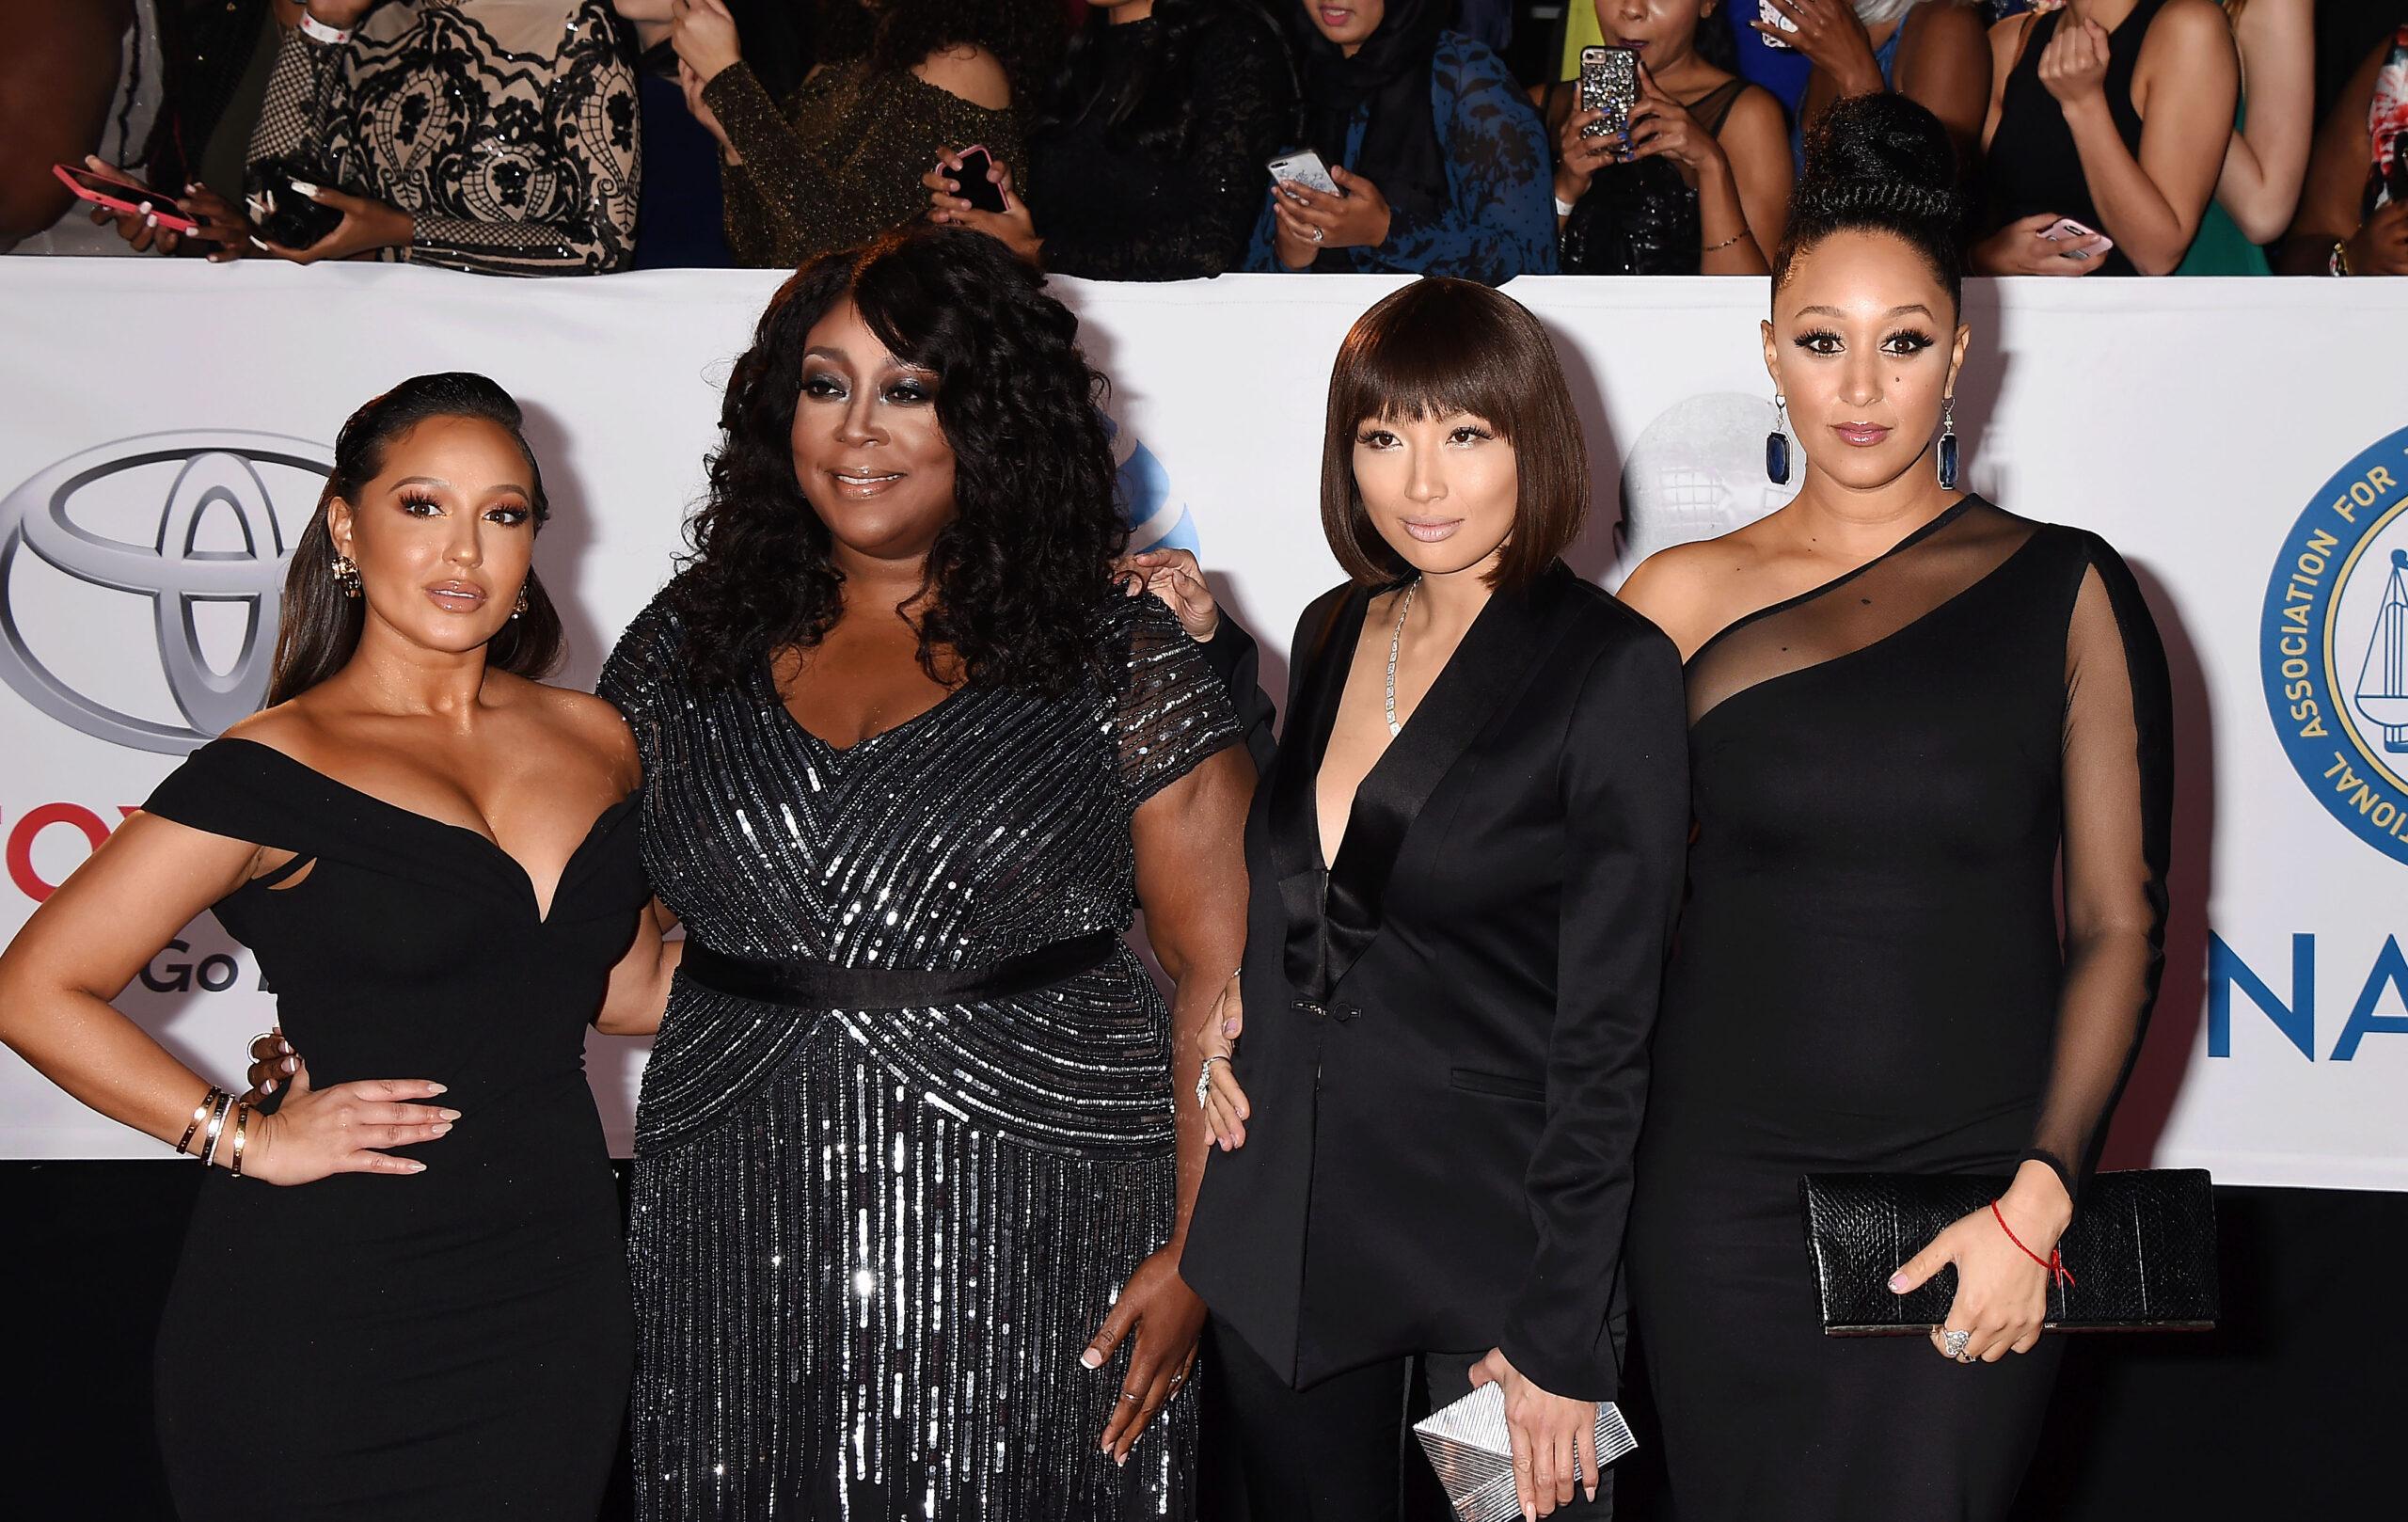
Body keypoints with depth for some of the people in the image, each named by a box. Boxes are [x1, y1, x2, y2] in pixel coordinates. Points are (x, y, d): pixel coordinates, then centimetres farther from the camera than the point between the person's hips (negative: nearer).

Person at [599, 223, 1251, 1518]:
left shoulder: (1118, 661, -1)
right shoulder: (688, 647, 9)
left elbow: (1222, 977, -4)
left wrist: (1197, 1257, -11)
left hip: (1025, 1265, -2)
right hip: (739, 1257, 3)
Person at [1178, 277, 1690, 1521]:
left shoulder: (1612, 667, -11)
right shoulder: (1331, 635, 7)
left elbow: (1605, 1023, -13)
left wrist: (1561, 1331, -14)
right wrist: (1229, 997, 2)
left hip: (1492, 1230, -5)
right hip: (1278, 1223, 5)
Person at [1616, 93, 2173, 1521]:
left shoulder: (2066, 590, 2)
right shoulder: (1688, 597, 4)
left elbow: (2122, 925, 1)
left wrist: (2038, 1202, -7)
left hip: (1983, 1202, -1)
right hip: (1726, 1189, 1)